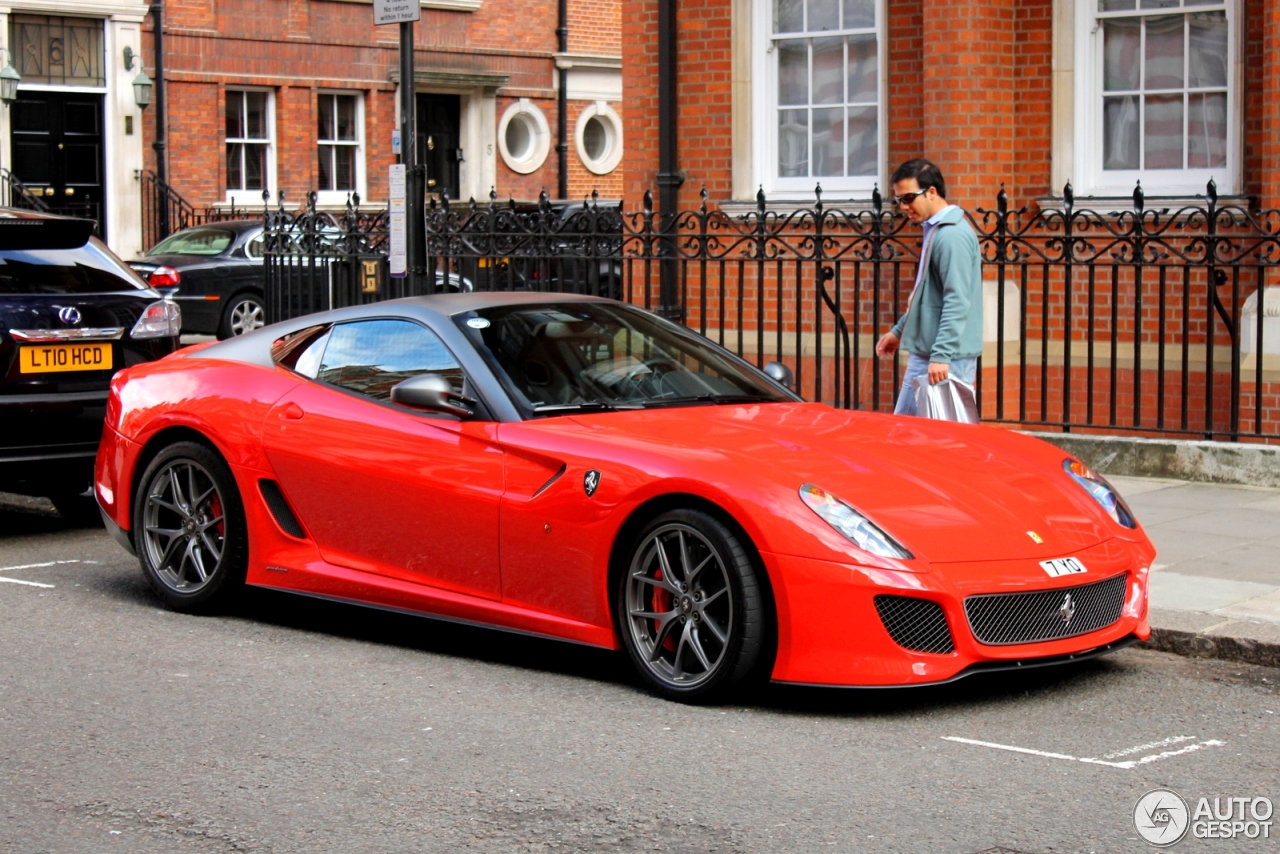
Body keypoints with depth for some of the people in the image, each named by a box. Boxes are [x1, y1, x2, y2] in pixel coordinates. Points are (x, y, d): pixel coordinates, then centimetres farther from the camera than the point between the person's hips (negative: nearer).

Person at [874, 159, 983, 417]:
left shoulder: (953, 236, -16)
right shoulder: (935, 230, 16)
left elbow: (957, 302, -23)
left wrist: (941, 355, -27)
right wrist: (899, 331, 27)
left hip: (945, 363, -10)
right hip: (924, 356, 10)